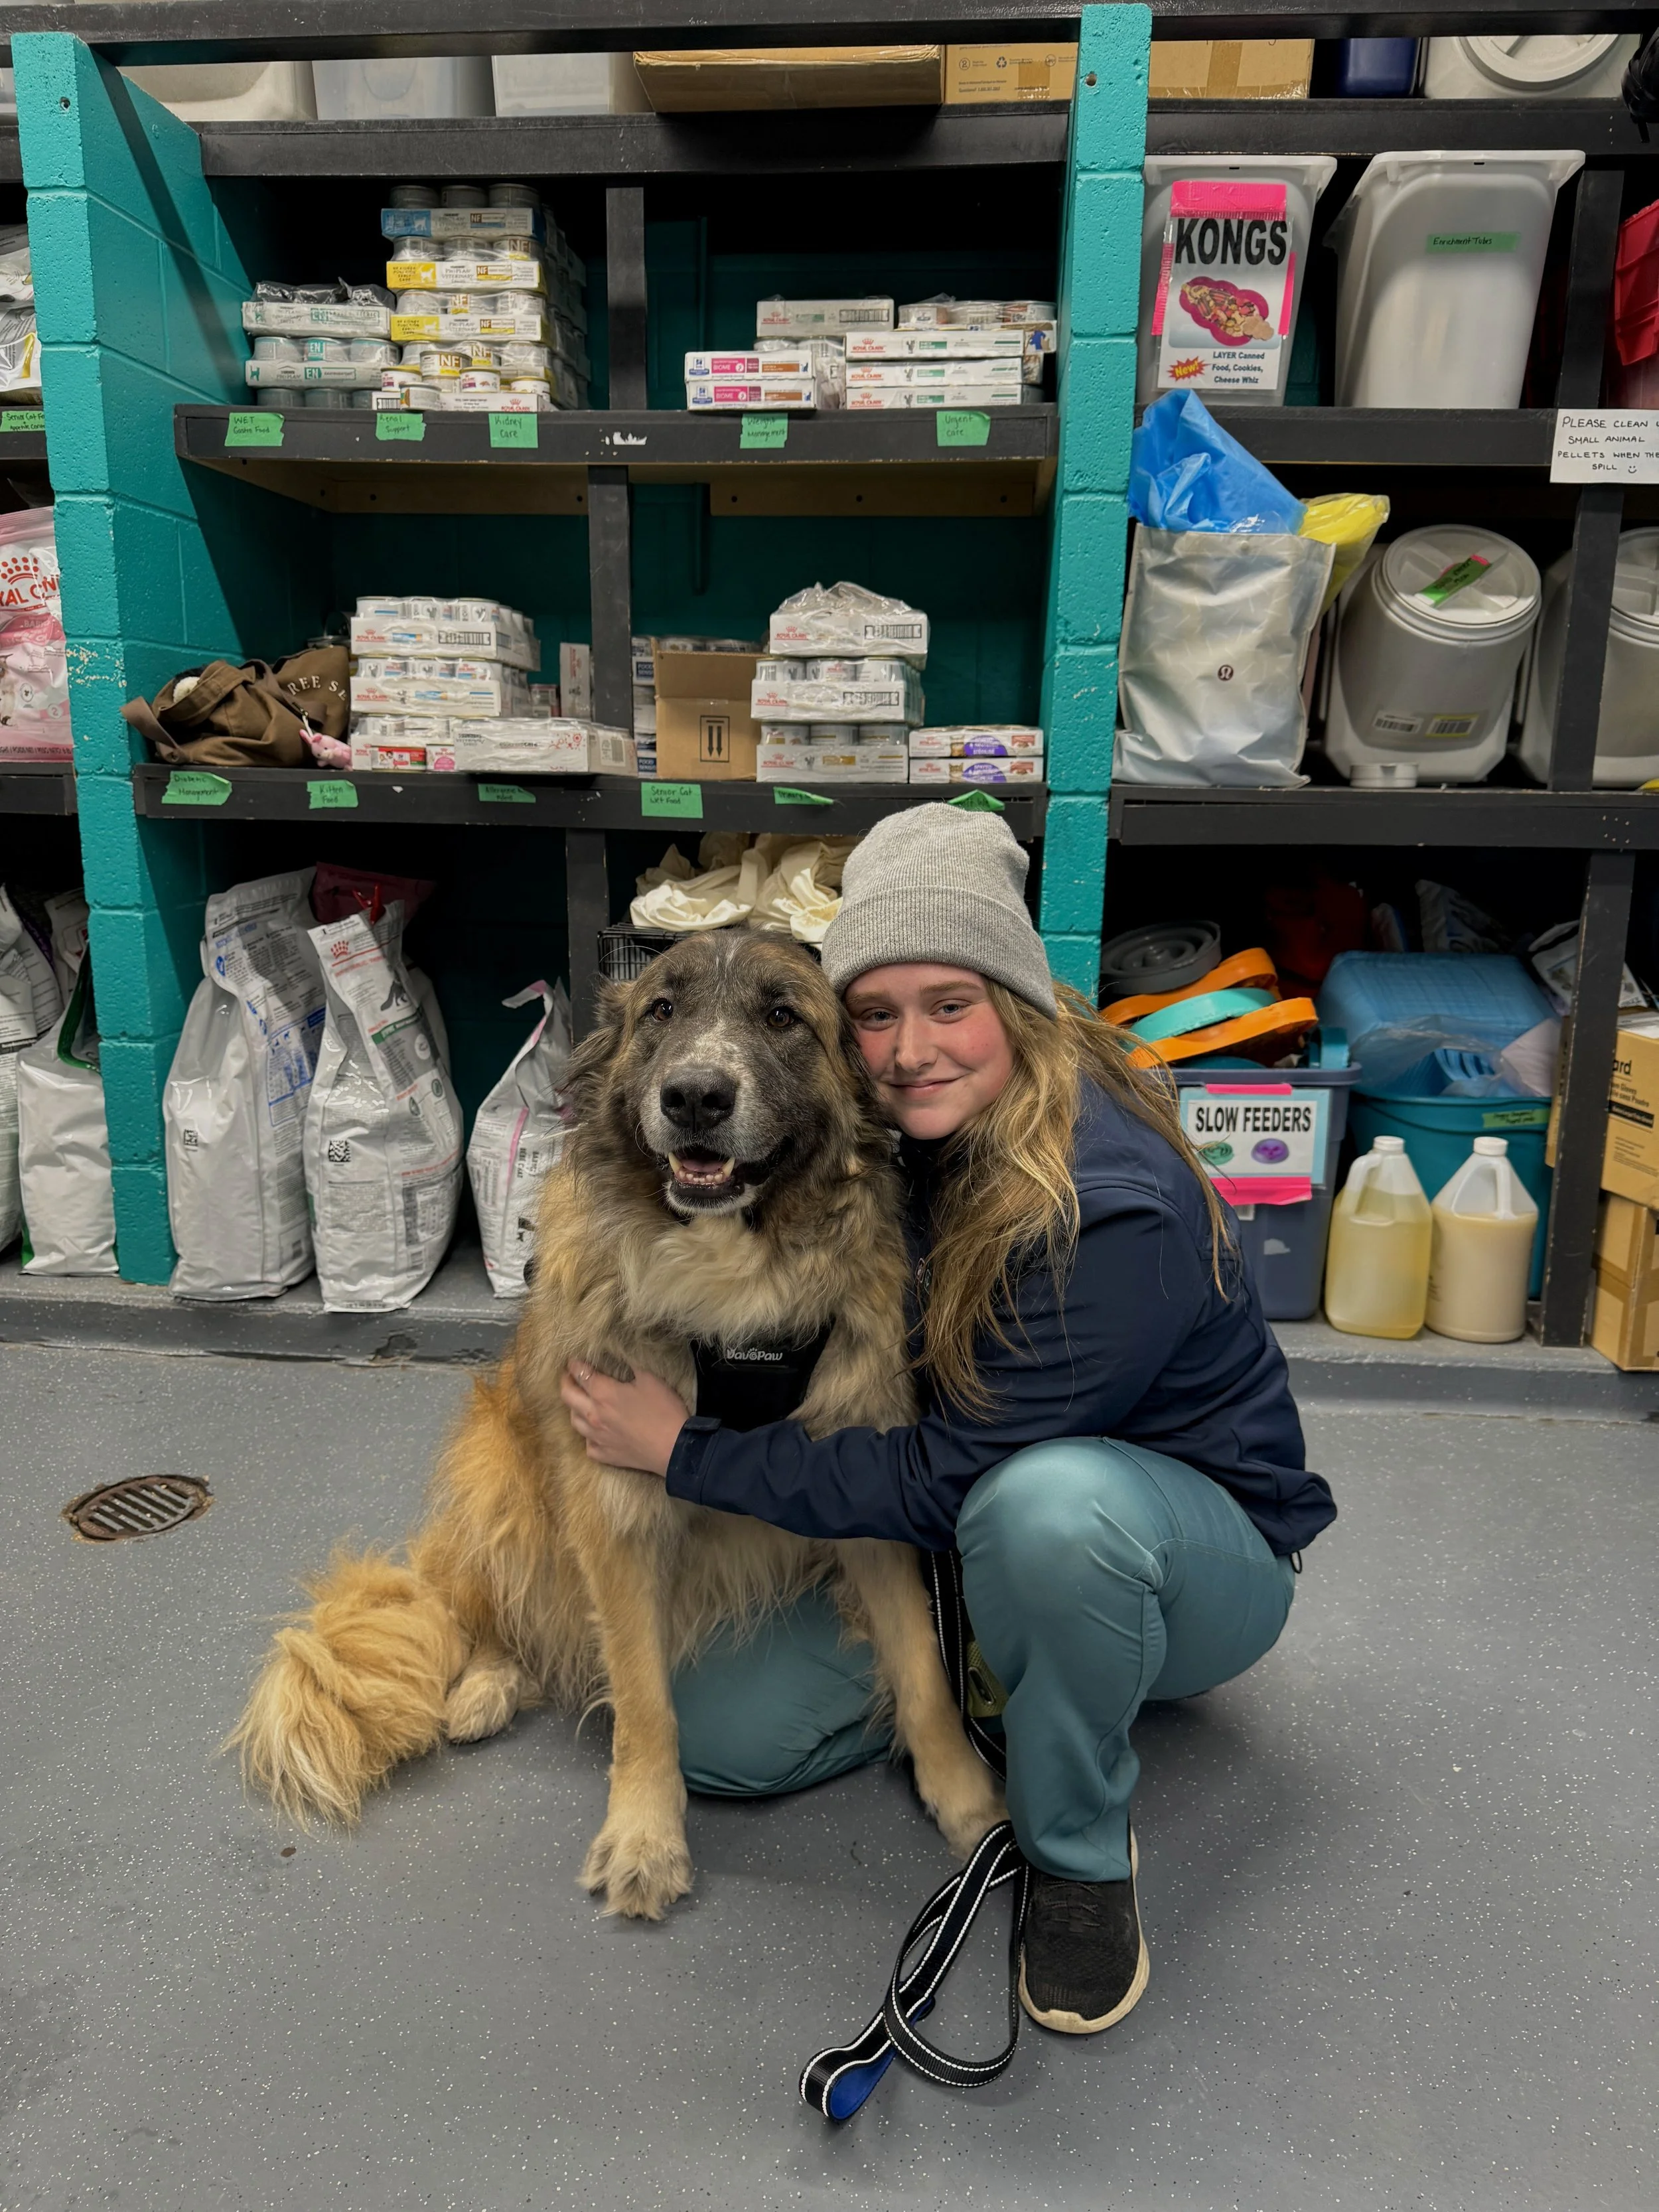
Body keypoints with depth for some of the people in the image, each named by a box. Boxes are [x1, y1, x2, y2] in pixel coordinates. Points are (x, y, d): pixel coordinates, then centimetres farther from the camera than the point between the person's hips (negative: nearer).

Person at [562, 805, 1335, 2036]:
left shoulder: (1112, 1204, -32)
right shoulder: (903, 1140, -9)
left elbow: (949, 1482, -27)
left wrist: (685, 1451, -21)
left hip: (1199, 1554, -5)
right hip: (964, 1545, 6)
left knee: (1048, 1501, -42)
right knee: (717, 1736, -6)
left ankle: (1081, 1854, -11)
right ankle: (1004, 1677, 15)